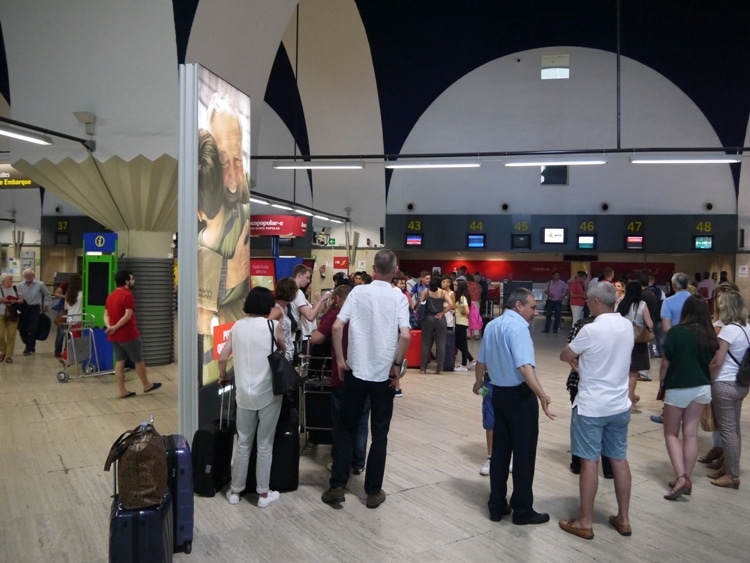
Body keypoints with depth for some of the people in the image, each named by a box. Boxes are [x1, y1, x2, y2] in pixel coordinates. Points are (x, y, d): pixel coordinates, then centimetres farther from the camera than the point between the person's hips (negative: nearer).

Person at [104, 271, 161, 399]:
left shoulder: (110, 296, 12)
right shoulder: (127, 295, -15)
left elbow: (106, 314, 9)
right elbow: (127, 316, -23)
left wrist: (109, 326, -6)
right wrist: (115, 327, -18)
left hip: (114, 335, 8)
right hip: (128, 334, -8)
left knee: (120, 361, 9)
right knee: (138, 360, 7)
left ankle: (122, 390, 10)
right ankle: (147, 385, 21)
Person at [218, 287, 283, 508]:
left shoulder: (237, 326, 3)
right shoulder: (273, 326, -7)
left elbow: (222, 358, 1)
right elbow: (284, 351, 9)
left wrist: (223, 377, 18)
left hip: (244, 393, 3)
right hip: (268, 393, -3)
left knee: (243, 443, 16)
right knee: (265, 445, 8)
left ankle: (235, 490, 25)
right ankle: (263, 493, 17)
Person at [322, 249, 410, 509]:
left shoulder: (358, 291, -3)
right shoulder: (399, 298, -6)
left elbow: (337, 326, -9)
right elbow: (405, 335, -17)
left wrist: (340, 360, 0)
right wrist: (397, 365, -4)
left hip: (356, 371, 1)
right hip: (385, 374, -1)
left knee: (347, 429, 15)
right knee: (379, 434, 11)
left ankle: (336, 486, 17)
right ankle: (373, 491, 18)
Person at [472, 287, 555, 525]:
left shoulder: (492, 325, 10)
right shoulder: (518, 326, -17)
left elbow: (481, 361, 19)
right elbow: (524, 366, -30)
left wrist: (478, 383, 35)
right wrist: (542, 394, -36)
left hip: (499, 393, 8)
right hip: (520, 395, -8)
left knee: (500, 450, 14)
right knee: (524, 453, 4)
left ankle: (497, 506, 22)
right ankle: (522, 510, 14)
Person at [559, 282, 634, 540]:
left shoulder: (591, 330, -20)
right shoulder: (627, 326, 0)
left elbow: (564, 356, -6)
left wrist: (577, 359, 13)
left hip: (591, 407, -6)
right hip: (619, 405, 6)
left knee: (589, 462, 1)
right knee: (619, 460, 14)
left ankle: (584, 522, 11)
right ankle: (623, 518, 25)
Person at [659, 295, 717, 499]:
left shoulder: (676, 332, -13)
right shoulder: (710, 335, 0)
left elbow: (666, 362, -9)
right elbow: (711, 362, 6)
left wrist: (661, 382, 5)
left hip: (678, 389, -4)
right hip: (702, 388, 4)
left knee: (671, 434, 9)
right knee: (691, 434, 11)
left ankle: (681, 477, -4)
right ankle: (686, 478, 15)